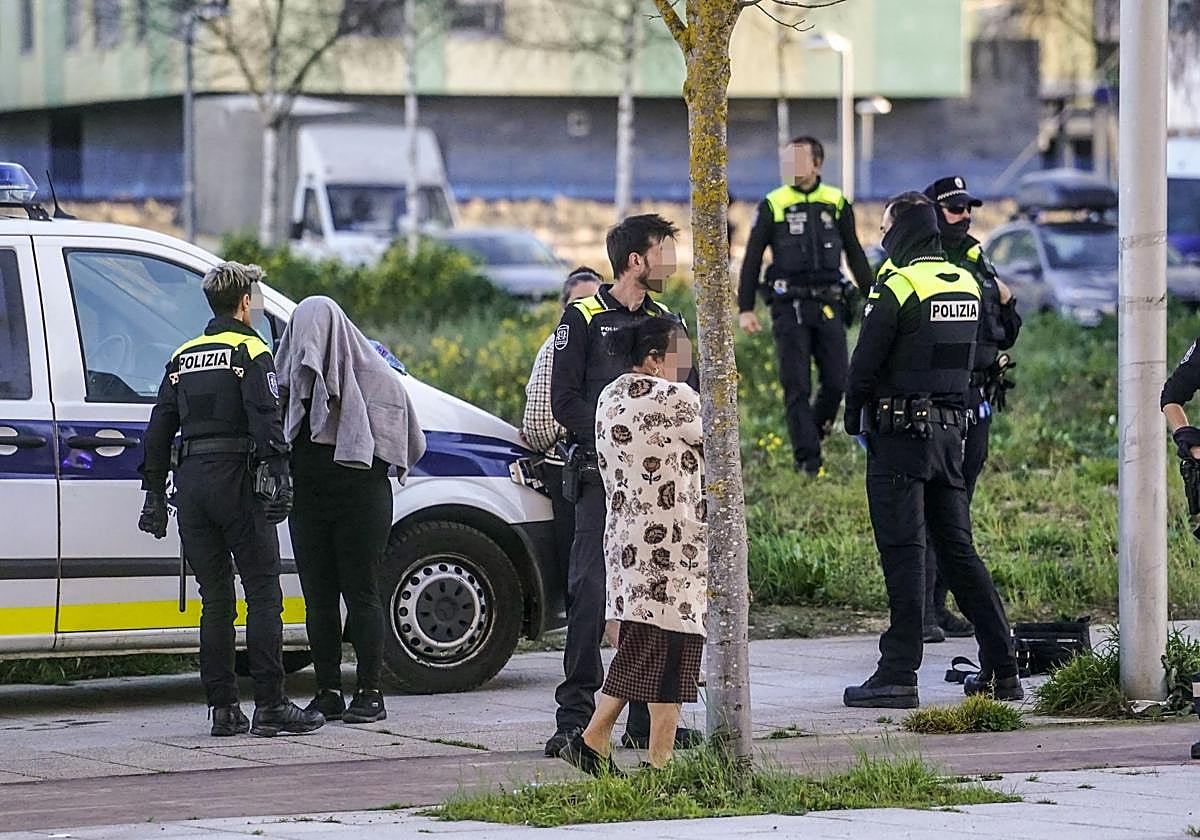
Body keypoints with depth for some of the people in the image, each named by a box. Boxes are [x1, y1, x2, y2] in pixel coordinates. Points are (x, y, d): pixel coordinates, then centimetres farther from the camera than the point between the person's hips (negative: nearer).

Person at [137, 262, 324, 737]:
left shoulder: (183, 358, 17)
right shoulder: (250, 351, -1)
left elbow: (160, 429, 17)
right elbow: (265, 420, -14)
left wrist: (154, 491, 19)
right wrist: (276, 478, -19)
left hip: (191, 481, 6)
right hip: (235, 479, -6)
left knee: (215, 600, 10)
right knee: (264, 594, -4)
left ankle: (223, 707, 8)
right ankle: (270, 706, -9)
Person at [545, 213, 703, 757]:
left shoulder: (663, 321, 16)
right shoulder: (583, 319, 0)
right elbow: (565, 400, -5)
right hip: (601, 473, -5)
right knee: (590, 591, -11)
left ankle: (647, 720, 10)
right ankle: (575, 717, -9)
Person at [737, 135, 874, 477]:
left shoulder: (837, 203, 9)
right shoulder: (773, 205, 3)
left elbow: (855, 256, 17)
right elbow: (752, 259, 6)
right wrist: (745, 308, 0)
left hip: (829, 305, 2)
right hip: (789, 306, -2)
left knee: (837, 382, -3)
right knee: (797, 386, -3)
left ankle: (813, 434, 21)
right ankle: (808, 459, 0)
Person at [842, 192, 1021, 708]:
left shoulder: (896, 288, -13)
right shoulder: (967, 284, 11)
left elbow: (865, 364, -12)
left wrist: (853, 417, 4)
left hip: (899, 433, -7)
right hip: (950, 430, 7)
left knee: (903, 554, -6)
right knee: (958, 549, 11)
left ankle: (899, 675, -7)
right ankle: (1002, 669, 10)